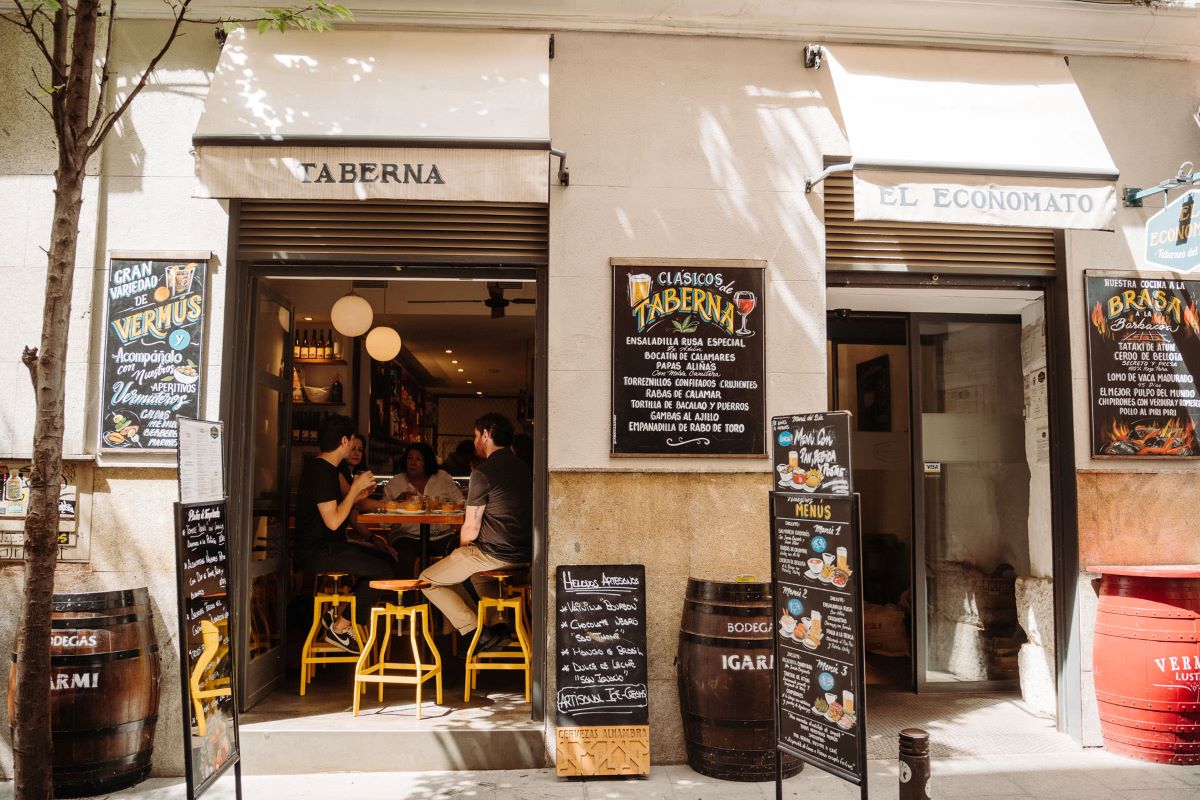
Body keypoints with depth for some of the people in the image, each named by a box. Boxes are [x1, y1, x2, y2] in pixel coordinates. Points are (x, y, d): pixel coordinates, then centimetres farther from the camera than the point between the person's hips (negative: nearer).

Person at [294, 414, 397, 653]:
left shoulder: (324, 468, 14)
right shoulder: (321, 472, -18)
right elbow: (333, 521, -23)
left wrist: (358, 494, 8)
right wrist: (355, 487, -15)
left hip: (327, 547, 10)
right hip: (318, 552, -10)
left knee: (387, 560, 8)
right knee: (384, 571, -15)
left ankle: (339, 613, 9)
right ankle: (340, 627, -3)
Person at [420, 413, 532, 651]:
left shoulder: (483, 472, -14)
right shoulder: (523, 468, 10)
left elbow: (471, 530, -12)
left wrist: (462, 549, 10)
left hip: (494, 554, -8)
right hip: (524, 555, 8)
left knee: (428, 581, 9)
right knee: (475, 568, 37)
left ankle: (479, 634, -1)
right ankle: (498, 625, 22)